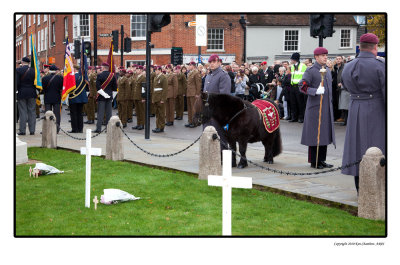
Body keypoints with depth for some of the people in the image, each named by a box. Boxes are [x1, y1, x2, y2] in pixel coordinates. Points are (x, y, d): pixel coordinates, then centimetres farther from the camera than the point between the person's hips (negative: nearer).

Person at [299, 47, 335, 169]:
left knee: (325, 133, 8)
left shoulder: (328, 70, 15)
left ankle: (321, 160, 16)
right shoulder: (310, 71, -8)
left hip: (327, 107, 7)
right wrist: (316, 91, -26)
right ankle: (314, 162, 4)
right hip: (315, 107, -7)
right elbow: (302, 87, -12)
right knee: (315, 134, -3)